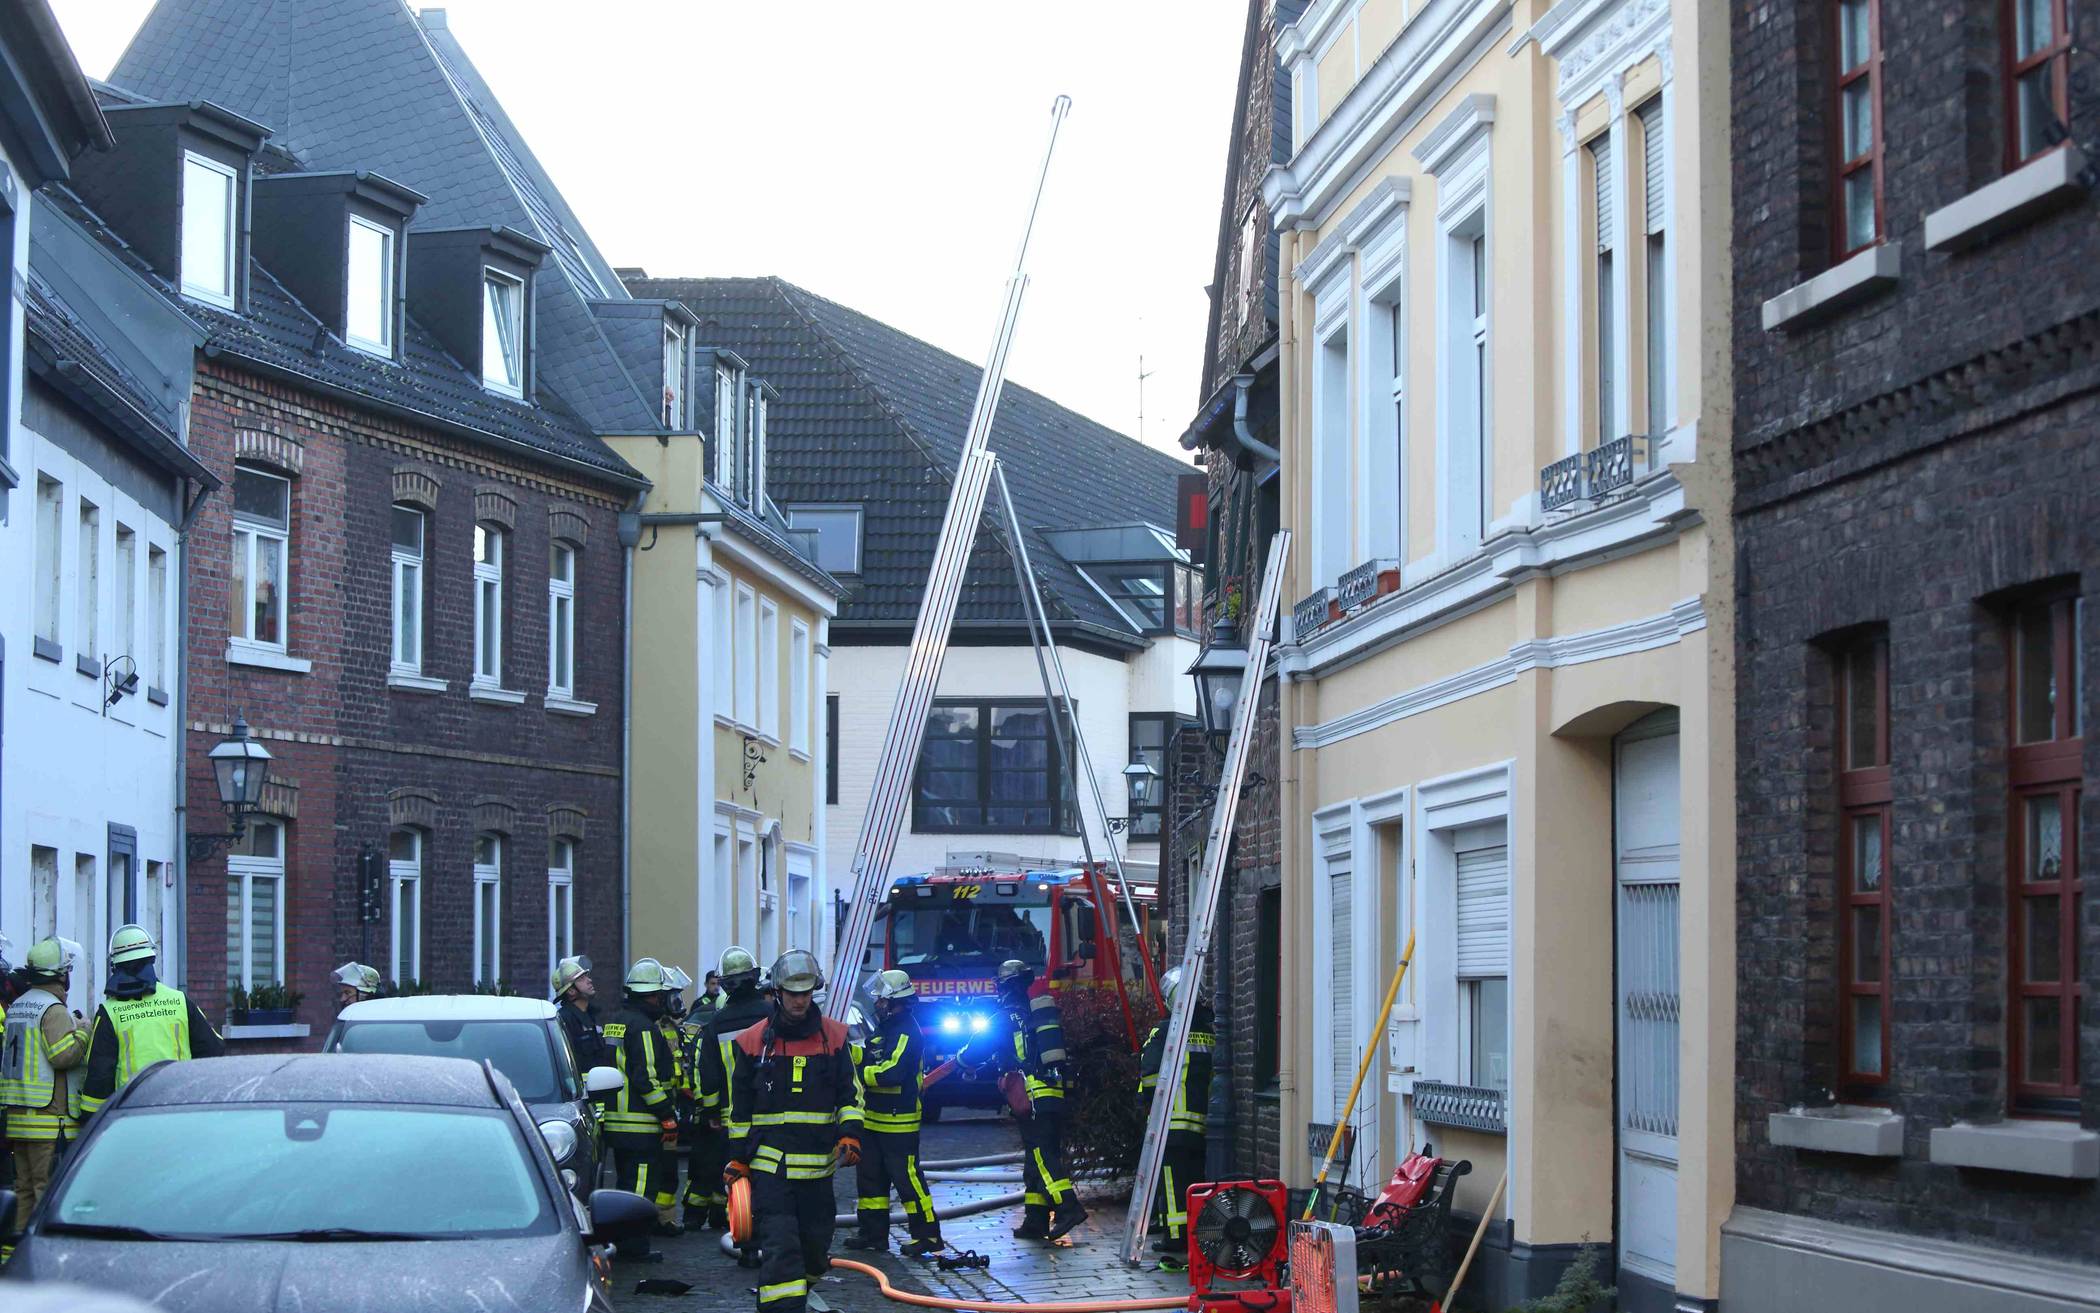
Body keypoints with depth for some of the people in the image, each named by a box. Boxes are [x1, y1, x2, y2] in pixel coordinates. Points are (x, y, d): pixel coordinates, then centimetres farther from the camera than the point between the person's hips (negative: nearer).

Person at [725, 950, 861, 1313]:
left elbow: (850, 1094, 9)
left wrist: (849, 1134, -7)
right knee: (781, 1246, -12)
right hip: (769, 1164, -2)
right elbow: (739, 1108, 9)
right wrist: (737, 1159, 7)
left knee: (815, 1243, 12)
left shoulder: (835, 1037, 6)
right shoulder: (752, 1041, 3)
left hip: (818, 1166, 2)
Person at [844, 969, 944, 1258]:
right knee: (870, 1176, 14)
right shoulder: (884, 1029, 14)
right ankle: (873, 1231, 21)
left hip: (898, 1122, -10)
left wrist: (858, 1073, -22)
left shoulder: (907, 1034, -18)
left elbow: (892, 1073, -27)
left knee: (907, 1177, -7)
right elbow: (869, 1059, 22)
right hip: (874, 1119, 10)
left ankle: (927, 1234, -2)